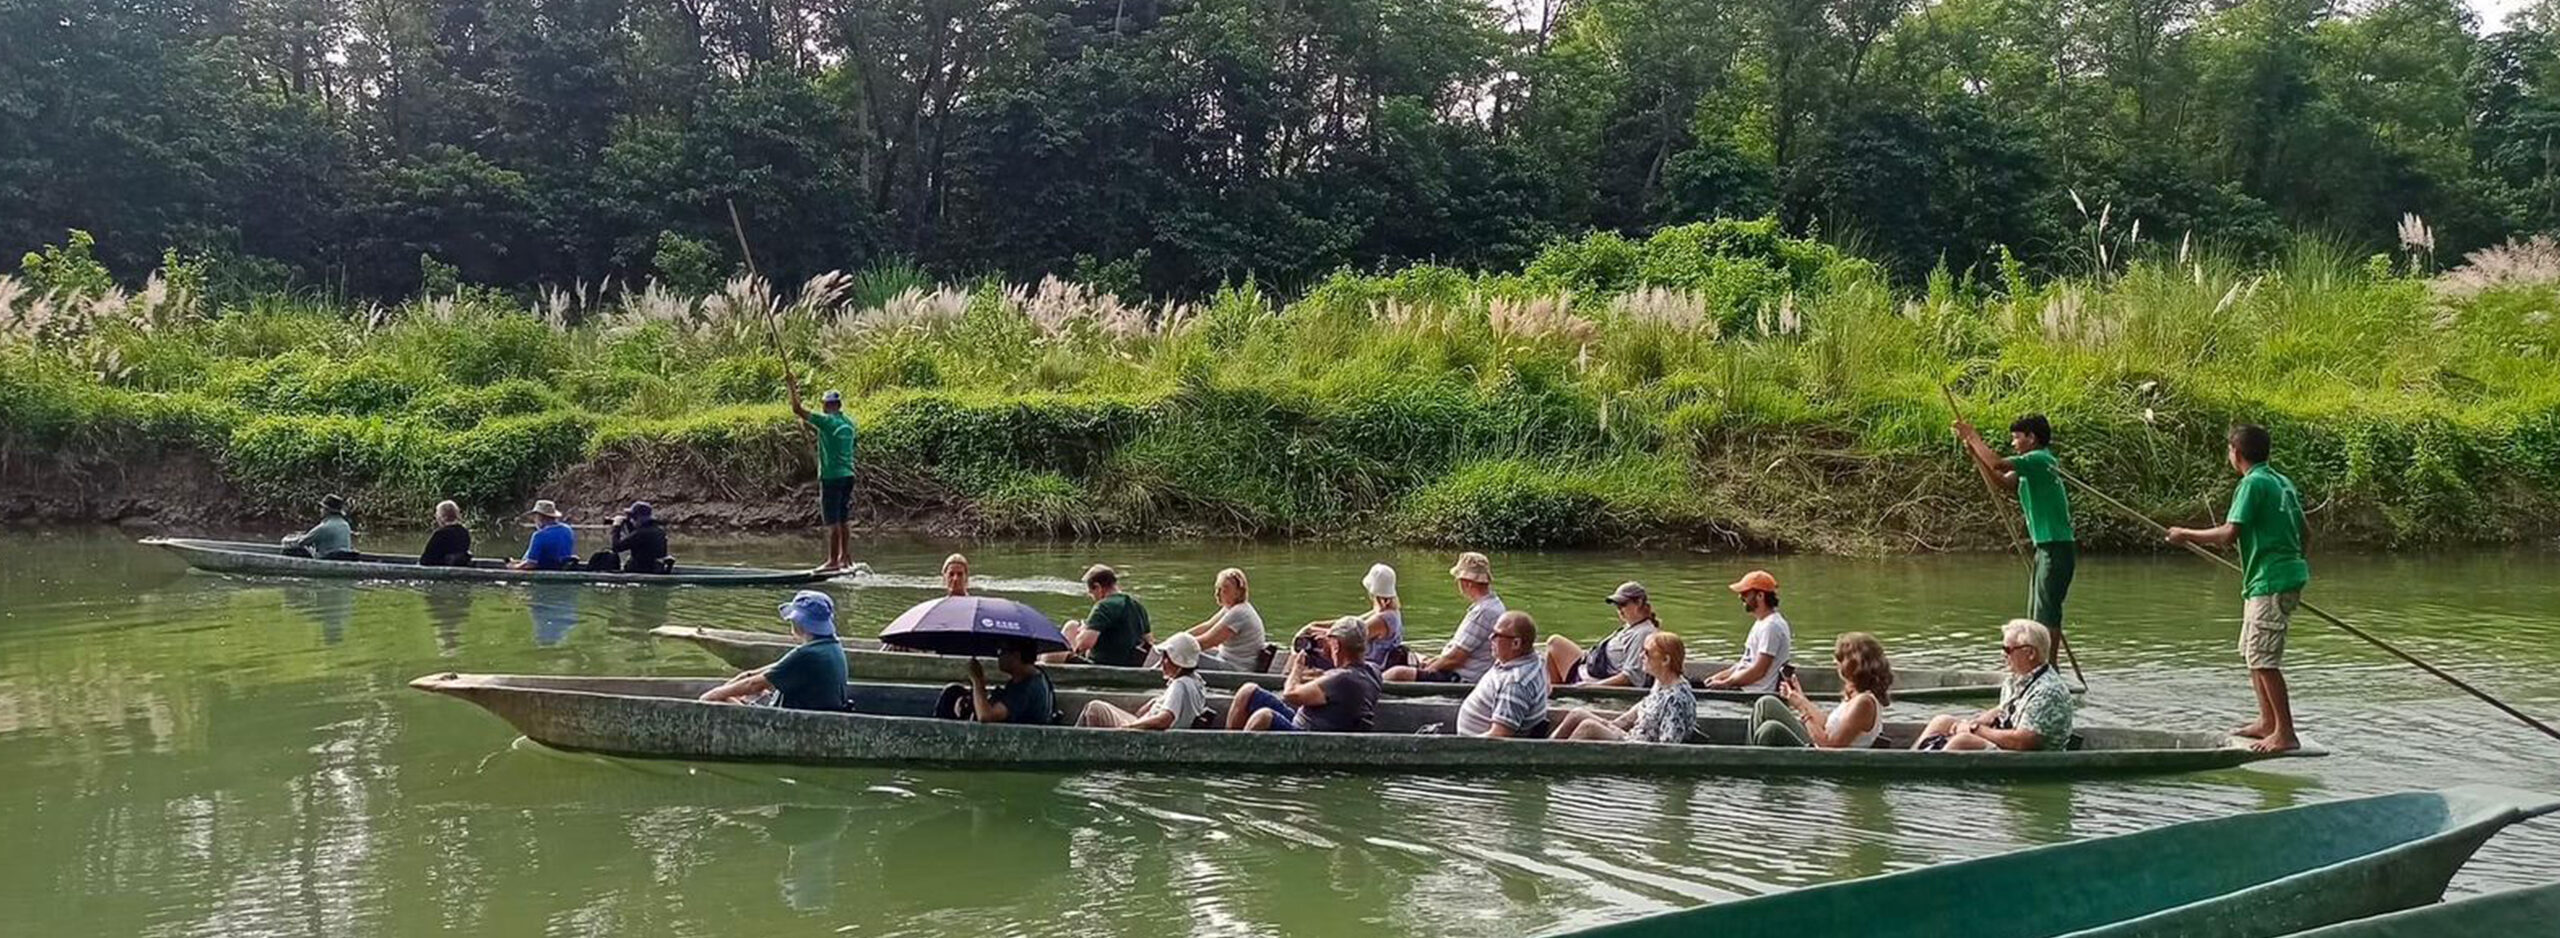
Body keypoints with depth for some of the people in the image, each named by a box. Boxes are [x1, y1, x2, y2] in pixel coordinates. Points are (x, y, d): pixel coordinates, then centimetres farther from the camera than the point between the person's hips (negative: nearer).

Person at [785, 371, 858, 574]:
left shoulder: (827, 421, -12)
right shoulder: (848, 422, 10)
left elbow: (797, 411, -11)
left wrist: (792, 388, 0)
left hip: (832, 477, -7)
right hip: (848, 476, 7)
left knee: (832, 522, -4)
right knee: (844, 520, 12)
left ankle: (834, 561, -1)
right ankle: (846, 558, 17)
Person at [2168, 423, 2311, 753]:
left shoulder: (2253, 483, -13)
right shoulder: (2283, 482, 15)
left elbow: (2229, 534, -20)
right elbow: (2305, 531, 20)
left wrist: (2187, 535, -8)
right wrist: (2294, 557, 35)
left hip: (2270, 581, -10)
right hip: (2286, 572, 10)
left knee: (2263, 658, -9)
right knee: (2251, 652, 18)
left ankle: (2286, 733, -8)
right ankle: (2267, 722, 24)